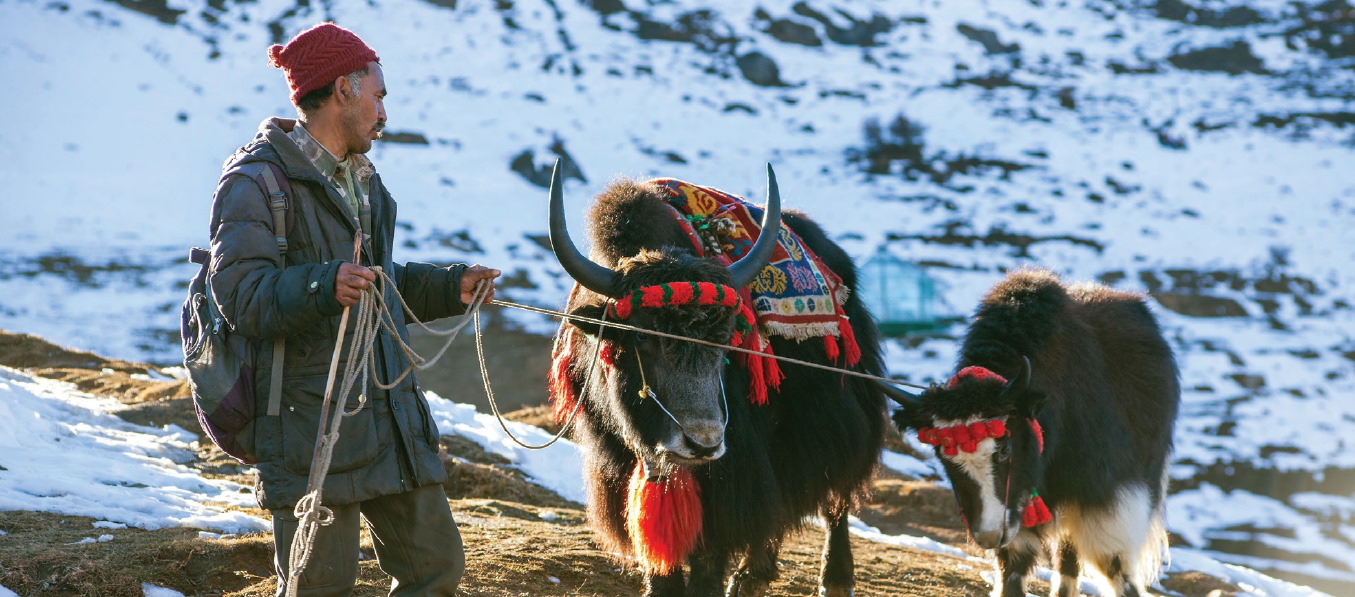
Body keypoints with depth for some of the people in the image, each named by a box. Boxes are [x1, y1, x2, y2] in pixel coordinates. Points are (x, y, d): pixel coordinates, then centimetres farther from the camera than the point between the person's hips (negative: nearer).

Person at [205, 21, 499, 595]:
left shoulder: (360, 178, 22)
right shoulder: (257, 181, -9)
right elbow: (242, 295, -20)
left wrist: (449, 288, 18)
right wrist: (322, 286, -35)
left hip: (391, 412, 8)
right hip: (309, 415, -8)